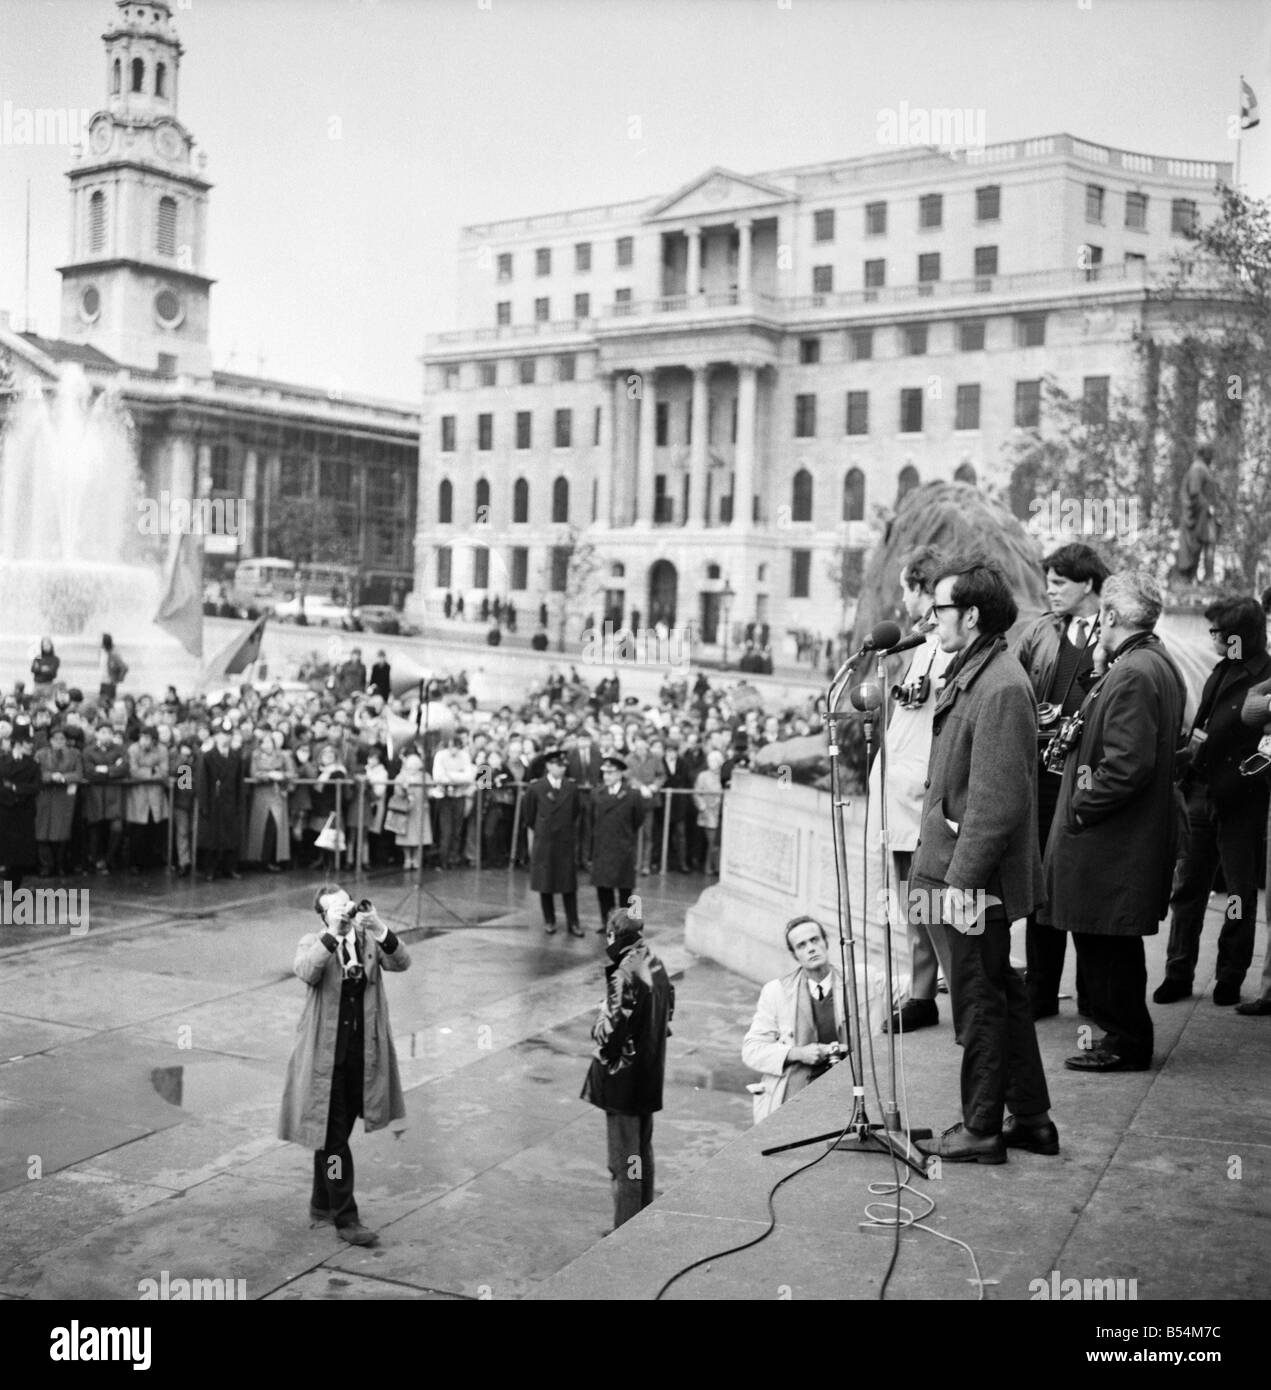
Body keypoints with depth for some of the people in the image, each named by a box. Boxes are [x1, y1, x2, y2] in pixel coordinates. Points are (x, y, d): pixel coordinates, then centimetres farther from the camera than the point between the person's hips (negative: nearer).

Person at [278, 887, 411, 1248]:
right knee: (331, 1135, -1)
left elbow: (401, 962, -15)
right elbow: (306, 972, -26)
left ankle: (322, 1204, 34)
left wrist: (380, 929, -29)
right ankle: (345, 1218, 5)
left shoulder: (371, 940, 2)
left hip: (364, 1054, 4)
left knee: (334, 1133, 18)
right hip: (326, 1054, -3)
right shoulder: (313, 943, -5)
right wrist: (332, 934, -32)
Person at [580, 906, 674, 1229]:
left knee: (624, 1159, 2)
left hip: (623, 1078, -8)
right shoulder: (655, 965, 1)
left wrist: (600, 1021, -3)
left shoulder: (624, 975, -24)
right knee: (643, 1150, 21)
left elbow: (610, 1032, -23)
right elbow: (669, 1004, 14)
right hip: (650, 1077, 9)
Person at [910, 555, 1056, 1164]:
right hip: (961, 865, 10)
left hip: (976, 877, -10)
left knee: (979, 1000, 3)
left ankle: (981, 1131, 18)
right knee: (1000, 992, 18)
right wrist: (933, 854, 17)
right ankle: (1031, 1119, 31)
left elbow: (998, 800, -24)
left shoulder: (1000, 689, -21)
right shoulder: (970, 672, 10)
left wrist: (962, 879, -22)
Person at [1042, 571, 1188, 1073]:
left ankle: (1126, 1043, 9)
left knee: (1105, 942, 0)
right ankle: (1126, 1033, 28)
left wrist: (1079, 808, -15)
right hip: (1143, 830, 10)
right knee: (1115, 944, 18)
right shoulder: (1160, 664, 12)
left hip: (1111, 840, -10)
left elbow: (1127, 765, -26)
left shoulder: (1132, 674, -20)